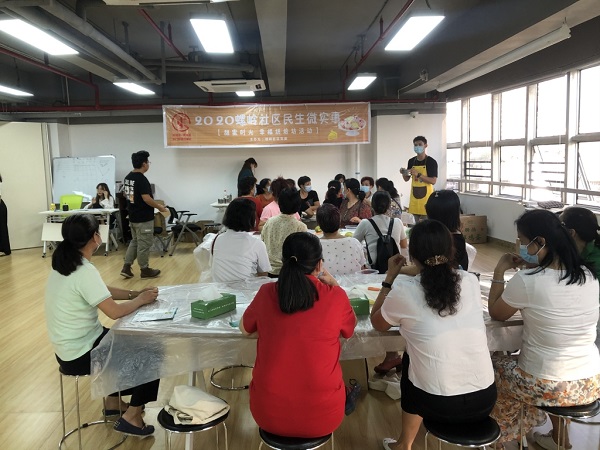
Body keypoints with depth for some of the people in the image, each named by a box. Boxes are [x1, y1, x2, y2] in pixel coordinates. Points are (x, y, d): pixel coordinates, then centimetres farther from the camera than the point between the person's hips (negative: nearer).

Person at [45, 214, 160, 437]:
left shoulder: (65, 264, 2)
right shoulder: (84, 272, -28)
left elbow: (104, 291, 12)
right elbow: (114, 311, -29)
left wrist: (135, 293, 2)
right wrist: (140, 300, -11)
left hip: (72, 344, 9)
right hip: (80, 353, -9)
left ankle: (113, 402, 35)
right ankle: (131, 417, 11)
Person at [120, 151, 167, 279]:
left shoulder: (128, 177, 8)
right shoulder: (141, 179, -21)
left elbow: (125, 194, 18)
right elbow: (146, 198, -25)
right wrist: (159, 207, -12)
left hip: (133, 216, 9)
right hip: (144, 218, -9)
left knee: (134, 242, 18)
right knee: (144, 244, 3)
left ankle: (126, 267, 16)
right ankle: (145, 270, 14)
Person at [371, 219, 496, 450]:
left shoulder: (404, 290, -13)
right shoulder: (471, 281, -3)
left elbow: (377, 323, 6)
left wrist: (390, 277, 8)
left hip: (439, 406, -3)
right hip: (485, 400, 4)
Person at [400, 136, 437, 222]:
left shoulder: (431, 162, -8)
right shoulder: (411, 161, 8)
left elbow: (433, 181, -15)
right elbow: (406, 179, 15)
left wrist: (418, 175, -23)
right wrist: (403, 173, -7)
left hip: (426, 196, -5)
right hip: (414, 195, 5)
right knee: (414, 223, 8)